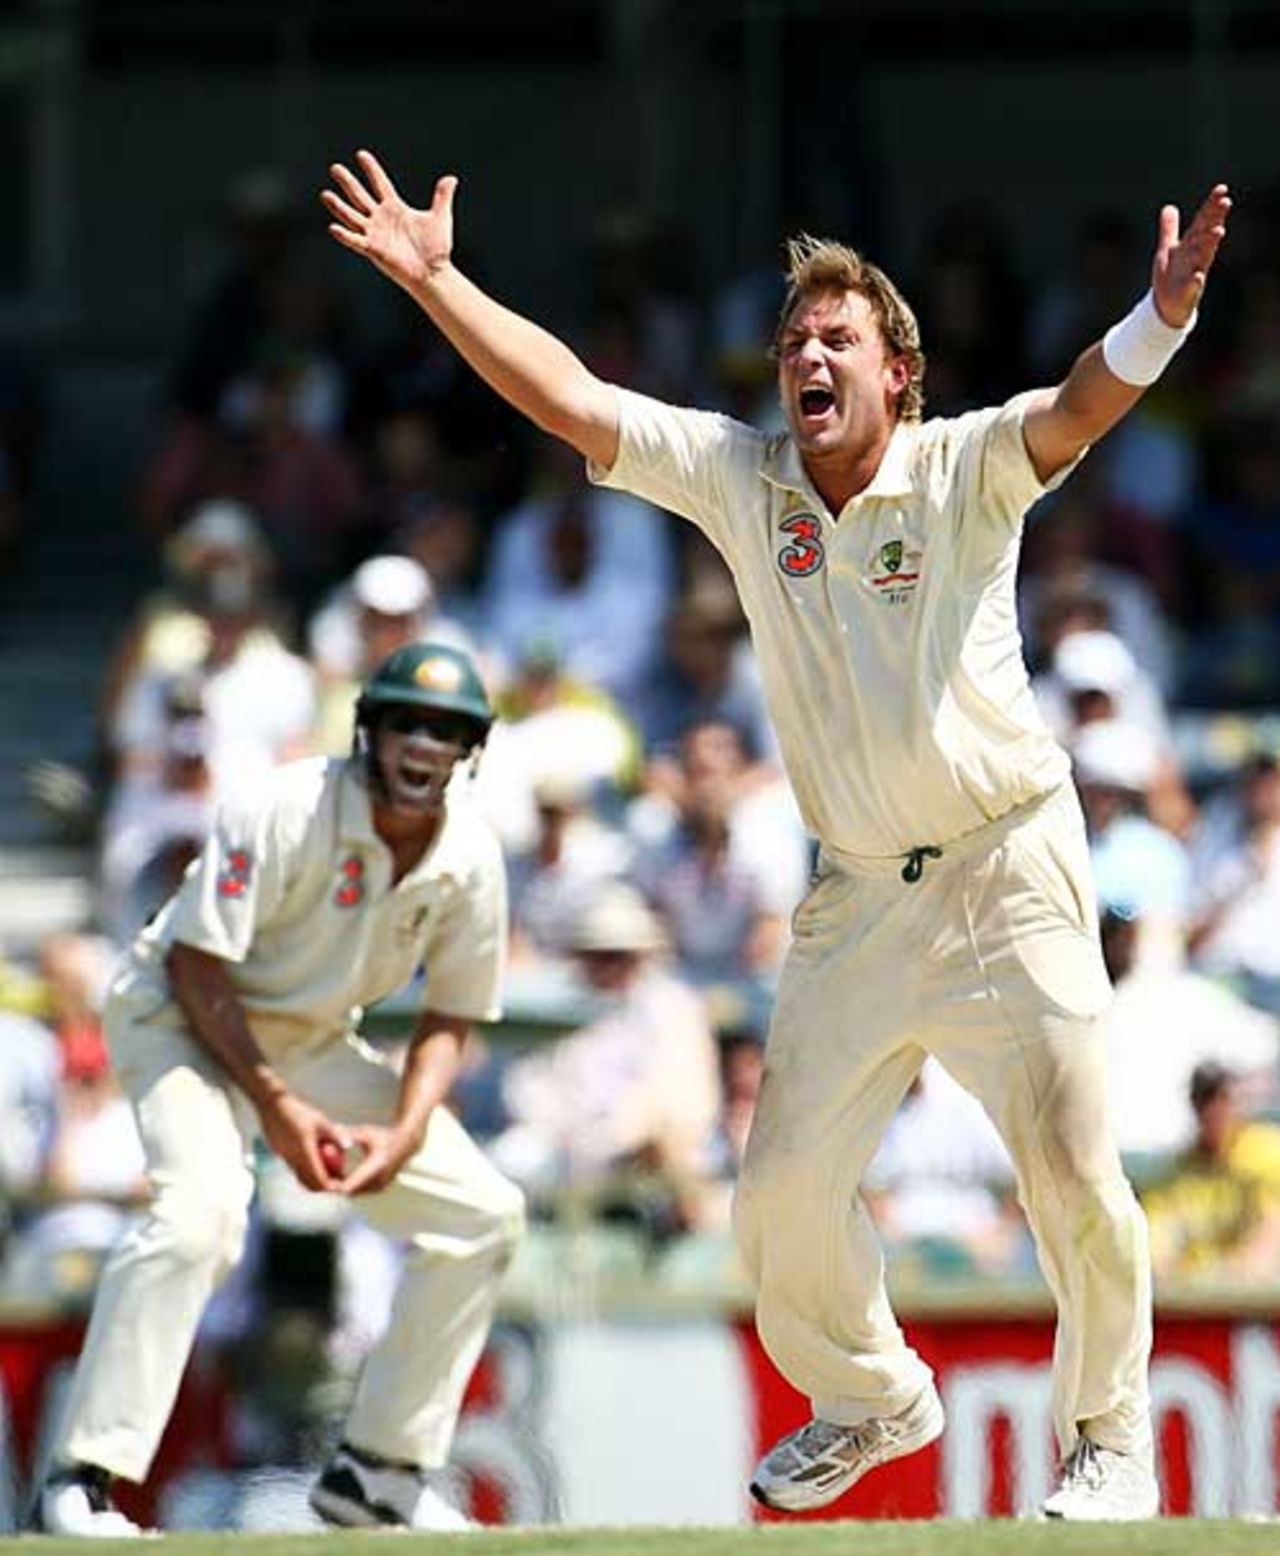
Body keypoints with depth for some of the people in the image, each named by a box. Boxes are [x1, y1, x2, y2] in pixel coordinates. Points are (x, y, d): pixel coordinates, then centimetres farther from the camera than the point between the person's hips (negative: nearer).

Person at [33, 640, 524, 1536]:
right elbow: (196, 961, -23)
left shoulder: (471, 857, -9)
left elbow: (451, 1017, 1)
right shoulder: (290, 813, -26)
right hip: (184, 1018, -7)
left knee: (483, 1213, 1)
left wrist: (405, 1134, -16)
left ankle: (379, 1470, 11)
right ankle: (83, 1480, -33)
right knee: (202, 1208, -33)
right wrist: (274, 1103, -27)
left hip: (314, 1044, 7)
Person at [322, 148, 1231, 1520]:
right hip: (857, 896, 4)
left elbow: (1079, 408, -28)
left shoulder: (963, 471, -9)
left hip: (1007, 878, -4)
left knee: (1073, 1176, -8)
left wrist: (1160, 316, -48)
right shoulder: (741, 478, 1)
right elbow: (566, 398, -2)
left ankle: (1107, 1436, 13)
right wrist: (433, 280, -9)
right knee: (784, 1187, 5)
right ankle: (870, 1401, 31)